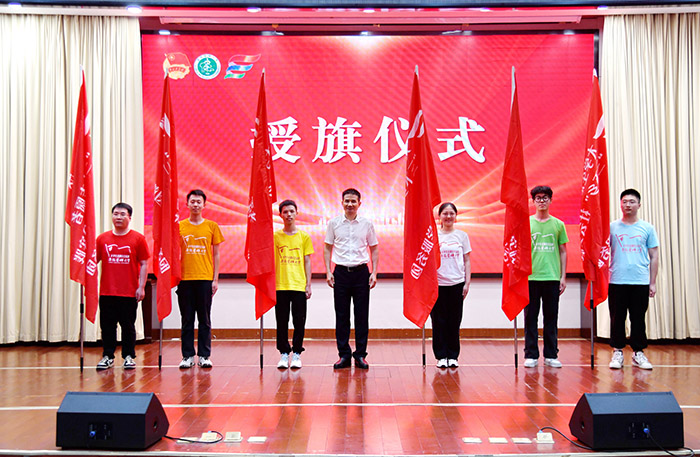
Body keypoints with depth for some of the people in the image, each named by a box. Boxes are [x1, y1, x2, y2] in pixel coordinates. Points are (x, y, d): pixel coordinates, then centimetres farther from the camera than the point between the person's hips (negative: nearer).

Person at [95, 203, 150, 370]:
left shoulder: (138, 238, 1)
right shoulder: (102, 238, 7)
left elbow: (143, 265, 0)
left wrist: (141, 287, -6)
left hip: (129, 292, -2)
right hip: (107, 292, 2)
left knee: (128, 325, 5)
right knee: (107, 325, 7)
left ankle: (129, 356, 16)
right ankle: (107, 356, 18)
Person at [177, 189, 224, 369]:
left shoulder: (212, 226, 5)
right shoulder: (179, 226, 7)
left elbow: (215, 255, 7)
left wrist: (215, 279, 0)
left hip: (205, 279, -1)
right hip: (185, 278, 1)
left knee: (205, 320, 4)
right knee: (187, 320, 5)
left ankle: (204, 356, 11)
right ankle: (188, 356, 12)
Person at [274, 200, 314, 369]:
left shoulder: (304, 236, 6)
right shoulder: (275, 236, 6)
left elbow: (307, 262, 7)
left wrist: (308, 284, 1)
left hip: (299, 286, 0)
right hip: (280, 286, 0)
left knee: (299, 321, 2)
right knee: (282, 321, 4)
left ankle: (297, 353, 13)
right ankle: (284, 354, 14)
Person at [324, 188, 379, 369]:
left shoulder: (367, 224, 4)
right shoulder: (333, 223, 4)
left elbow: (374, 249, 9)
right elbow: (327, 248, 9)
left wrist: (374, 273, 0)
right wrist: (328, 272, -1)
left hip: (361, 272, 0)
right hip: (341, 272, 0)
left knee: (362, 315, 2)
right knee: (341, 315, 4)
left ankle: (360, 354, 12)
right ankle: (343, 354, 12)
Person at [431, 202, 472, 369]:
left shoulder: (462, 236, 7)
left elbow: (466, 261, 8)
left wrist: (467, 283, 2)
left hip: (457, 283, 1)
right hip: (438, 284, -1)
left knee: (454, 321, 4)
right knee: (439, 321, 2)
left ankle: (453, 356, 14)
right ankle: (441, 356, 12)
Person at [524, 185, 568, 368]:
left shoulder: (558, 224, 8)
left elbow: (563, 252, 10)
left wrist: (563, 276, 5)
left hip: (552, 278, 1)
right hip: (531, 277, -1)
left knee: (551, 317, 6)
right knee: (531, 317, 3)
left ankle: (551, 355, 15)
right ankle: (531, 355, 10)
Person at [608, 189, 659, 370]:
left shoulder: (647, 228, 7)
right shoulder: (611, 227, 6)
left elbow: (654, 256, 8)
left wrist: (653, 282, 3)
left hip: (641, 282, 0)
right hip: (617, 281, 0)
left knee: (638, 319, 5)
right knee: (617, 318, 4)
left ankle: (638, 352, 15)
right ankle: (618, 352, 13)